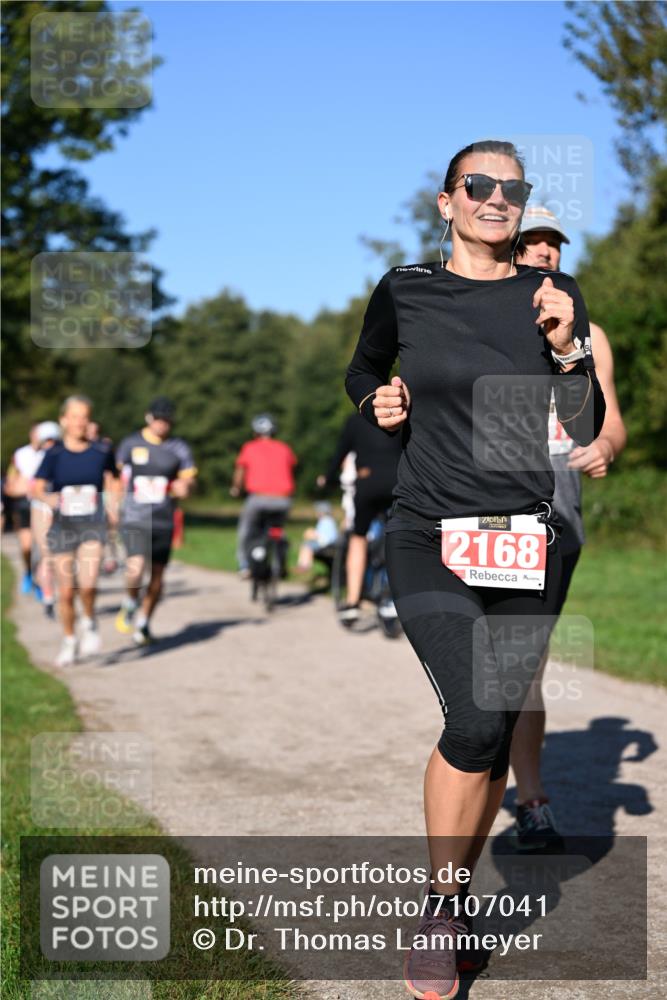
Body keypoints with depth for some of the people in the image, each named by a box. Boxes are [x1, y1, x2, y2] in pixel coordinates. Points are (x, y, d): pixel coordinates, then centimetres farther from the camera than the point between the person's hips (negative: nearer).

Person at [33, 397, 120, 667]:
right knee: (66, 591, 4)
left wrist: (114, 507, 1)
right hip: (63, 526, 1)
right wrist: (48, 498, -29)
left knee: (87, 583, -21)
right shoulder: (54, 455, -3)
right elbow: (37, 488, -9)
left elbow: (111, 480, 15)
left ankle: (89, 624, 9)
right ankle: (69, 642, 26)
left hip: (93, 525, -1)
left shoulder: (101, 452, 0)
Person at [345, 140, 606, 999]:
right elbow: (362, 373, 22)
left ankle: (453, 904, 26)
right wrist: (378, 402, 1)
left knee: (495, 734, 6)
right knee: (476, 720, -20)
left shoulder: (553, 297, 5)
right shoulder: (405, 291, 3)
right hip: (430, 537, -2)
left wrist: (566, 349, -12)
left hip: (523, 541, 2)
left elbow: (588, 430, 3)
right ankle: (437, 905, 0)